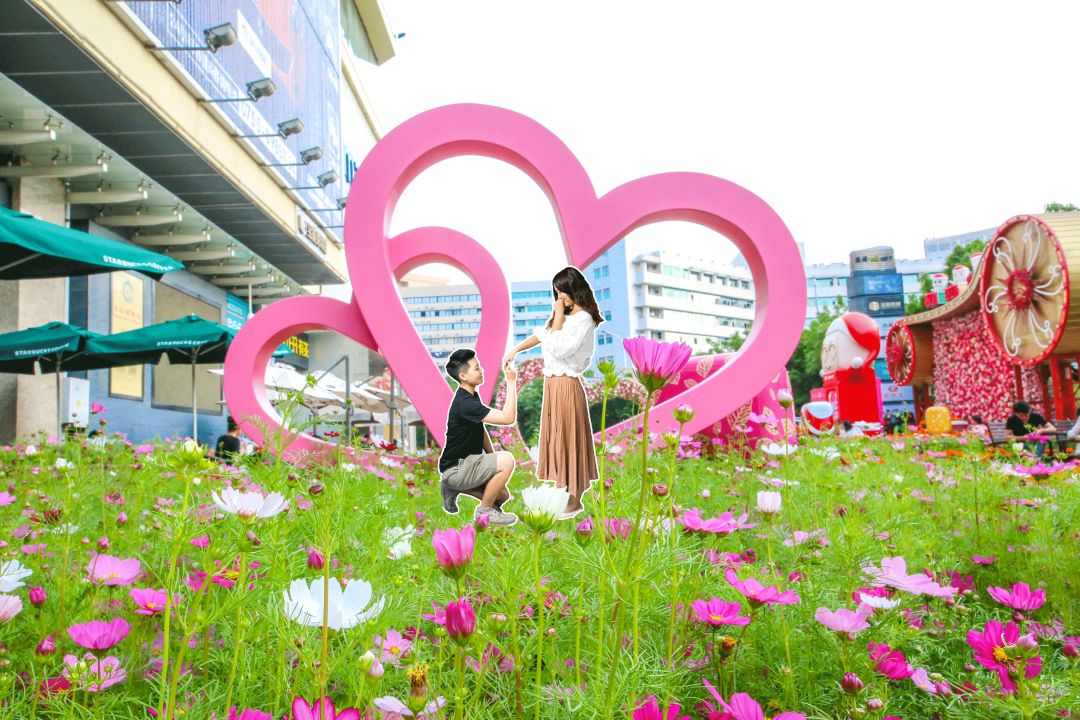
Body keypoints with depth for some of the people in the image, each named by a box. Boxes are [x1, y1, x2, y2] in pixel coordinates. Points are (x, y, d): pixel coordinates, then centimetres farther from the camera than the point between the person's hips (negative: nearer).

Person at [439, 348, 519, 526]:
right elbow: (508, 418, -30)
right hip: (455, 468, -10)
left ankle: (453, 488, 16)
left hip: (466, 463, 10)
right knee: (506, 460, -25)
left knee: (503, 496, 10)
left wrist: (493, 461, 8)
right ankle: (484, 510, -9)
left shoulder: (471, 397, 8)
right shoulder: (465, 403, -25)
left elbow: (481, 431, 16)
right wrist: (511, 382, -25)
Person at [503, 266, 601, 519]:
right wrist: (515, 350, 14)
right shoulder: (565, 315, 10)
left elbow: (557, 349, -23)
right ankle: (562, 483, 29)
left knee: (569, 439, -1)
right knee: (555, 436, 16)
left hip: (566, 385, -9)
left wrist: (558, 316, -17)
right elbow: (540, 335, 19)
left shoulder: (583, 319, -17)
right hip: (552, 382, 9)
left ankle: (575, 499, 10)